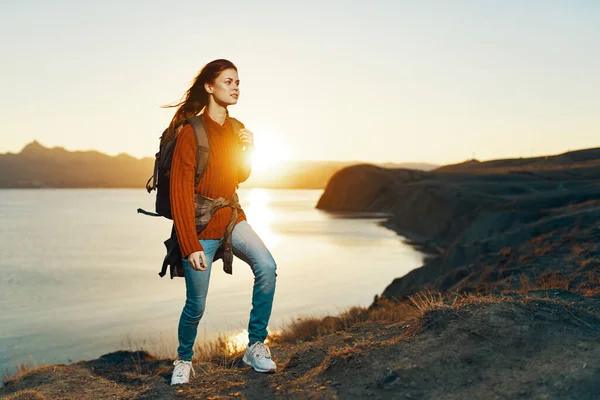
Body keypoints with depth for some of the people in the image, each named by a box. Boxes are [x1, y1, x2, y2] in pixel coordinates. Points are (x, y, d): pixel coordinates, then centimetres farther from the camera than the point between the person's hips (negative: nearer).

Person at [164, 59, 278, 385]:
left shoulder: (235, 129, 6)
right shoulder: (191, 132, -15)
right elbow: (180, 193, -17)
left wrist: (248, 150, -4)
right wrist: (190, 246, -21)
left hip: (231, 218, 5)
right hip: (200, 226, -5)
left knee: (266, 266, -20)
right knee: (196, 305, 2)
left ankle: (256, 346, -6)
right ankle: (184, 360, 31)